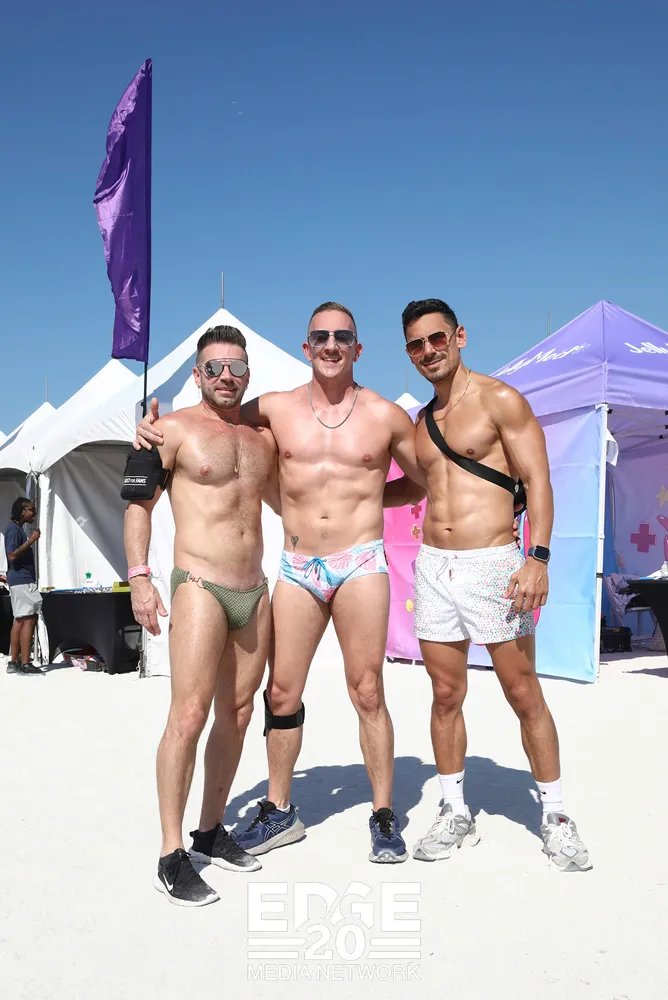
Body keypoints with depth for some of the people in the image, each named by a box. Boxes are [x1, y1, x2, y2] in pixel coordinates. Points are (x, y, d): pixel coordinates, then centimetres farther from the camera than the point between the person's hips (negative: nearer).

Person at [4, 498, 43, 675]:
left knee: (20, 620, 9)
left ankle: (14, 662, 11)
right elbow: (12, 555, -21)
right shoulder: (13, 528, -12)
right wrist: (31, 540, -18)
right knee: (29, 619, -12)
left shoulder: (18, 528, 18)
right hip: (22, 580, -11)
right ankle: (25, 664, -12)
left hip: (21, 580, 11)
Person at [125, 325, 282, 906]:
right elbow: (140, 503, -1)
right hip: (200, 585, -6)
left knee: (236, 716, 8)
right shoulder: (176, 429, 1)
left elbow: (283, 502, 27)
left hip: (254, 591, 6)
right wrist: (139, 577, -10)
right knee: (189, 716, -13)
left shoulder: (263, 438, 14)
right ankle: (172, 856, -3)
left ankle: (210, 833, 22)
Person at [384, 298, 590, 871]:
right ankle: (456, 815, 23)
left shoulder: (500, 400, -4)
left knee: (524, 694, 2)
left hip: (492, 564, -5)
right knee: (446, 695, 10)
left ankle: (556, 819, 17)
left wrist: (538, 557, -20)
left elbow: (538, 481, -9)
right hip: (434, 566, 6)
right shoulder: (420, 422, 15)